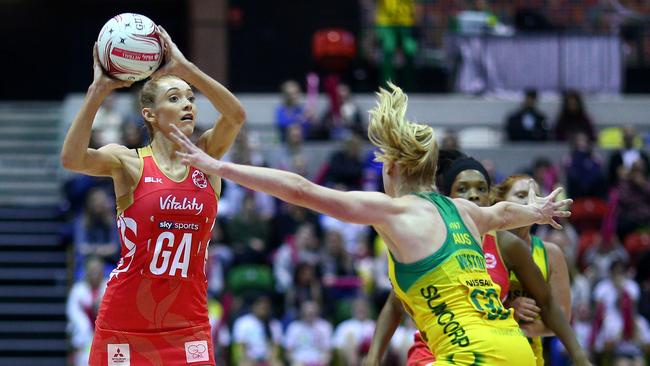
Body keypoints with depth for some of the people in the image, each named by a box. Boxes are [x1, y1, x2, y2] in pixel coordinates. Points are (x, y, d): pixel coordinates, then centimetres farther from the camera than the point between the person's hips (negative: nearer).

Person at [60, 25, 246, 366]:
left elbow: (236, 115, -15)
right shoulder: (129, 162, -4)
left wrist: (184, 67, -23)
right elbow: (71, 159, -24)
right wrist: (98, 90, -26)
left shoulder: (205, 158, 4)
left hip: (189, 324, 2)